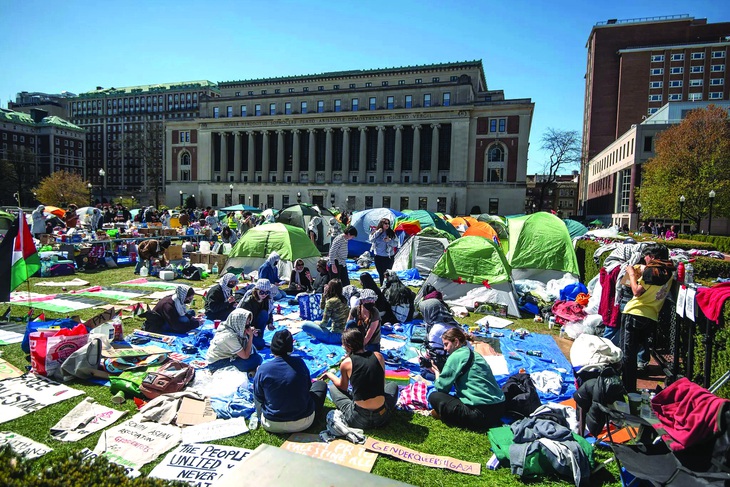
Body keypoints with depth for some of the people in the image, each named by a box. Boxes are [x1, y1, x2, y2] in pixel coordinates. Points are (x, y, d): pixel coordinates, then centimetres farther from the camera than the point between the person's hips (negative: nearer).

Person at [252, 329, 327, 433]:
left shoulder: (262, 370, -15)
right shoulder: (299, 363, -11)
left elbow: (258, 397, 0)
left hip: (272, 426, 1)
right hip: (304, 424, -1)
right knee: (321, 384, 20)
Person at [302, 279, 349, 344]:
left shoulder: (331, 301, -18)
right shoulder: (343, 299, 6)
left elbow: (324, 323, -13)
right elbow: (322, 307, 20)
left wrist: (315, 323, 6)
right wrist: (324, 294, 8)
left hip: (336, 335, -9)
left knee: (305, 325, -10)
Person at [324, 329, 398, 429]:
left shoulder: (346, 363, -6)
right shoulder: (378, 356, 1)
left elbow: (343, 387, 13)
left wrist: (329, 375, 31)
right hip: (382, 417, 2)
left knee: (332, 387, 24)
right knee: (393, 385, 34)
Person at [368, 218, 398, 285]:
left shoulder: (391, 233, -1)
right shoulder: (375, 232, 1)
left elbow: (396, 244, -3)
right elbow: (370, 240, -12)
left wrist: (389, 241, -20)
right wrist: (377, 233, -18)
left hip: (388, 257, -1)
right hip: (378, 257, 1)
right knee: (381, 274, 11)